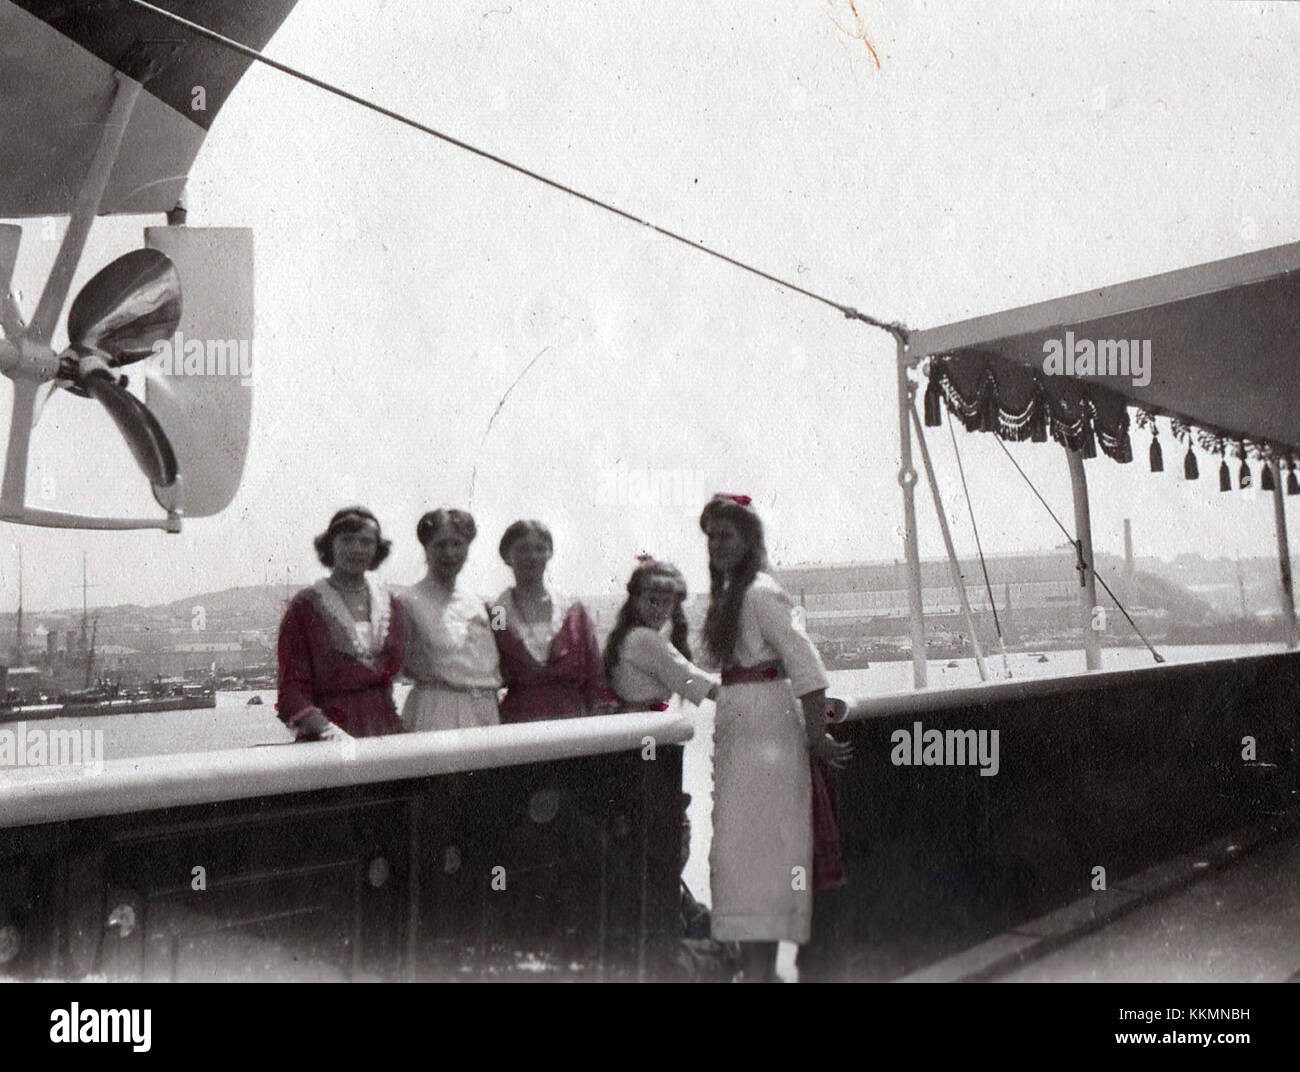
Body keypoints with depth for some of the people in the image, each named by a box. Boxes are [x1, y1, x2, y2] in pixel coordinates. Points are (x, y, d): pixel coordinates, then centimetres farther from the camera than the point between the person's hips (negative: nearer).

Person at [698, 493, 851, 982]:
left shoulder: (761, 594, -14)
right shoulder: (729, 594, 14)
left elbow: (808, 668, -20)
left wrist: (817, 739, -18)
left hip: (766, 729, -9)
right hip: (737, 731, 9)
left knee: (752, 847, -7)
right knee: (739, 846, 11)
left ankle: (759, 969, -2)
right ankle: (755, 965, 19)